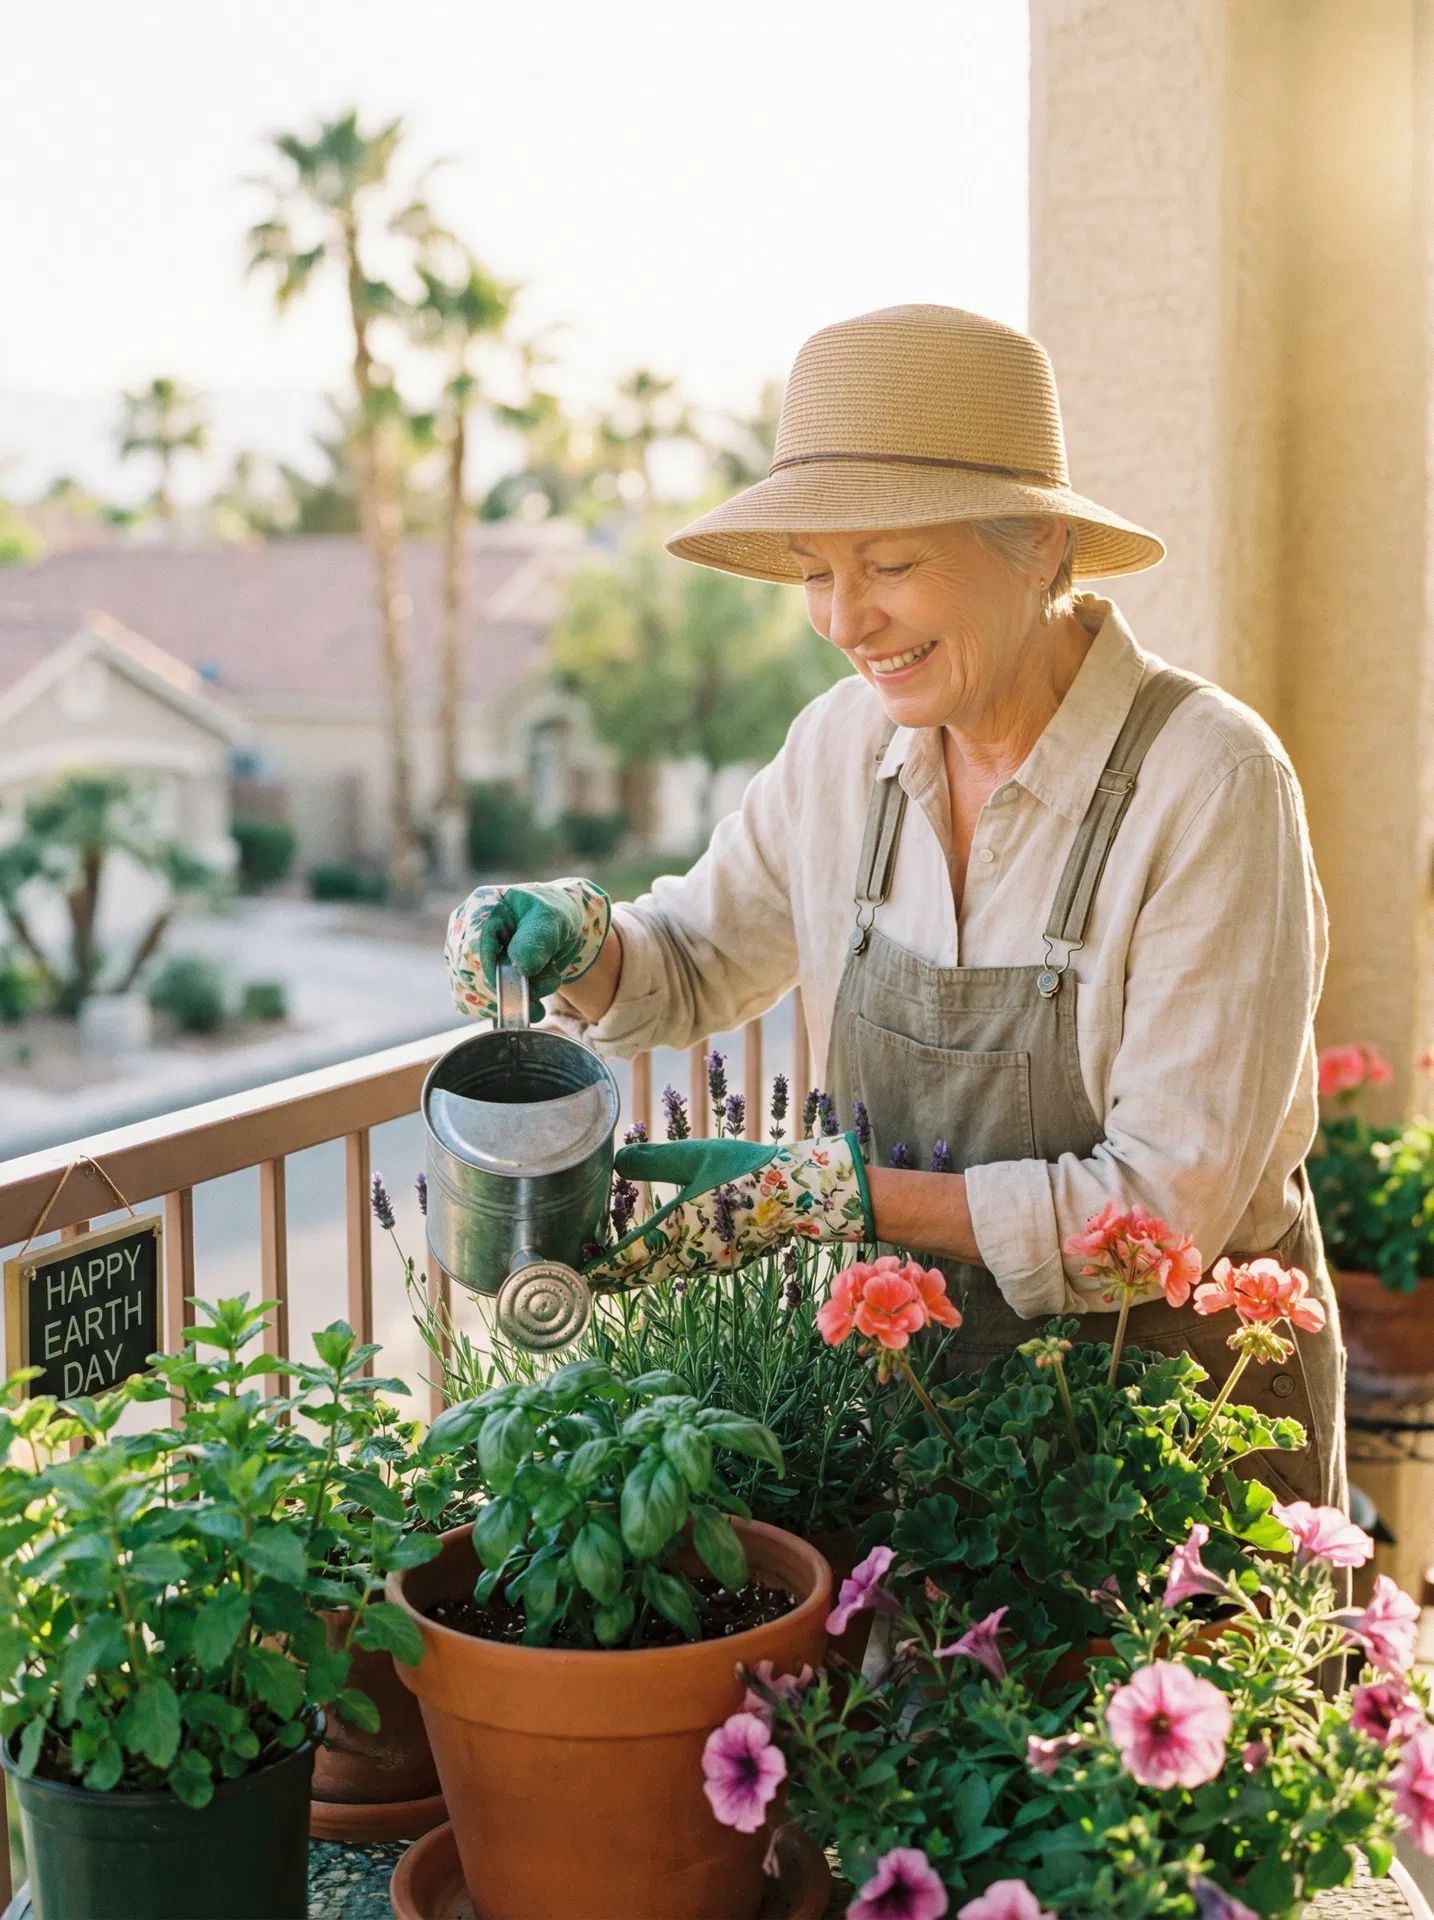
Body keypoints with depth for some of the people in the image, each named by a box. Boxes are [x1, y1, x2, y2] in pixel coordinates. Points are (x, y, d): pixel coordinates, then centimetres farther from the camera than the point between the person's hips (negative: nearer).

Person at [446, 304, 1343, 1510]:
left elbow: (1171, 1203, -24)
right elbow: (698, 961, 10)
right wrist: (574, 941, -12)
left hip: (1191, 1378, -4)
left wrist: (824, 1194, -25)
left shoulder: (1211, 781, -22)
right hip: (931, 1364, 5)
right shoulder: (847, 745, -5)